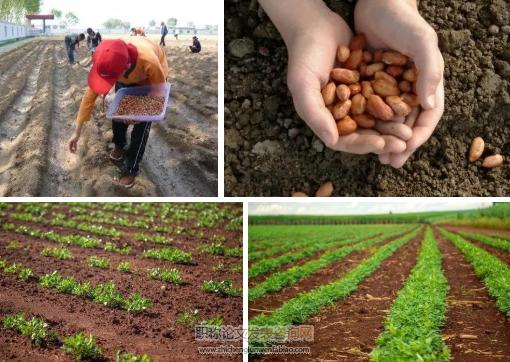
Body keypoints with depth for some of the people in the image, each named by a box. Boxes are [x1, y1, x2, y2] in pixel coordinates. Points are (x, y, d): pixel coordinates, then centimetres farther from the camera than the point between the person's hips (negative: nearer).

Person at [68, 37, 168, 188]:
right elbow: (90, 95, -23)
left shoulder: (148, 61, -47)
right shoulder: (106, 63, -36)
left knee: (141, 123, -7)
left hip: (151, 79, -3)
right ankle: (119, 145, 39)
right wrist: (77, 132, -20)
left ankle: (131, 168, 12)